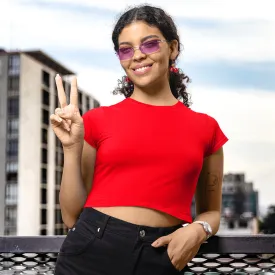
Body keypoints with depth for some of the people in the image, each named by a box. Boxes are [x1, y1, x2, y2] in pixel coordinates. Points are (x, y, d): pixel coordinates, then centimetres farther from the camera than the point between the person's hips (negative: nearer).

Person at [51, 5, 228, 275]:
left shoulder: (205, 128, 4)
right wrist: (72, 148, -8)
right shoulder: (98, 120, 2)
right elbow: (72, 216, 2)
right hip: (91, 252, 0)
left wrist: (198, 230, -6)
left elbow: (211, 211, 15)